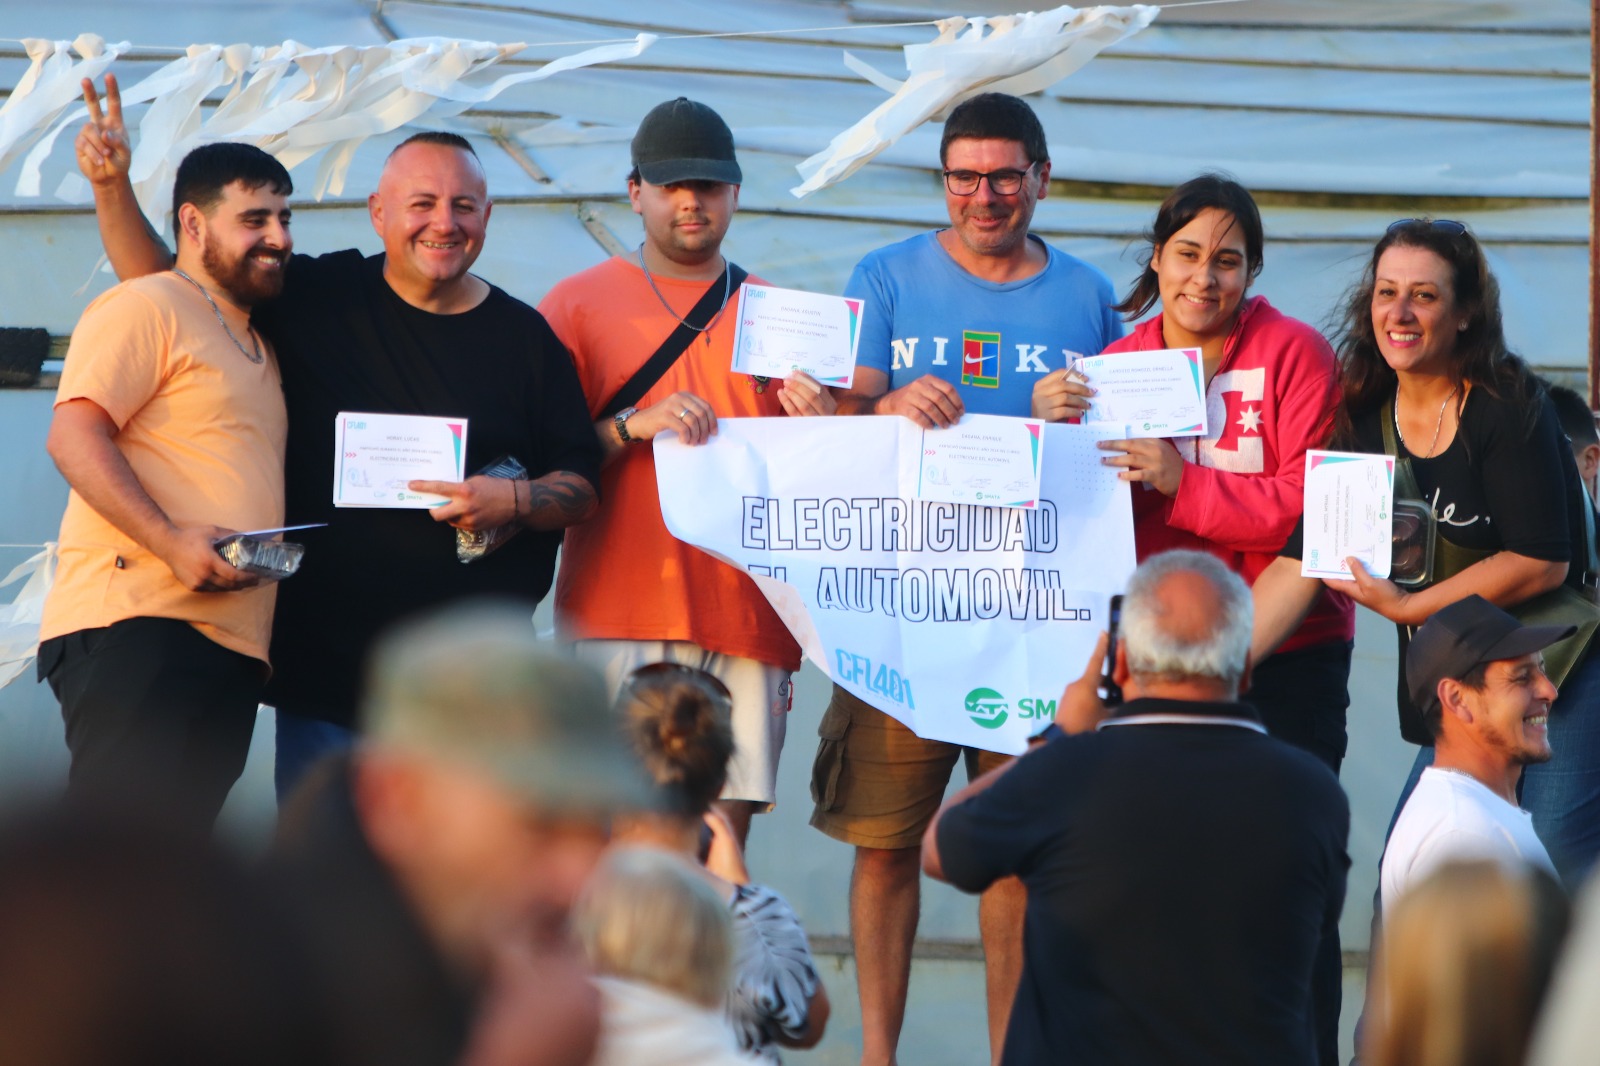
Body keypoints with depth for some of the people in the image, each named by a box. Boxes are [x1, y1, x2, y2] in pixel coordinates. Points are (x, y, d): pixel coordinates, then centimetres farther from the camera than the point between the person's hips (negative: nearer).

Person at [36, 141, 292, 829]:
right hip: (134, 624, -9)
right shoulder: (148, 308, -1)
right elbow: (72, 437, -12)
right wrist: (169, 539, -23)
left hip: (231, 648, 9)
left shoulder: (256, 346, 28)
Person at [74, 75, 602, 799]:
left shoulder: (525, 339, 6)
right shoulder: (316, 301, 6)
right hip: (321, 670, 1)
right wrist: (113, 187, -3)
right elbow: (160, 283, 12)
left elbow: (582, 489, 8)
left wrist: (513, 501, -13)